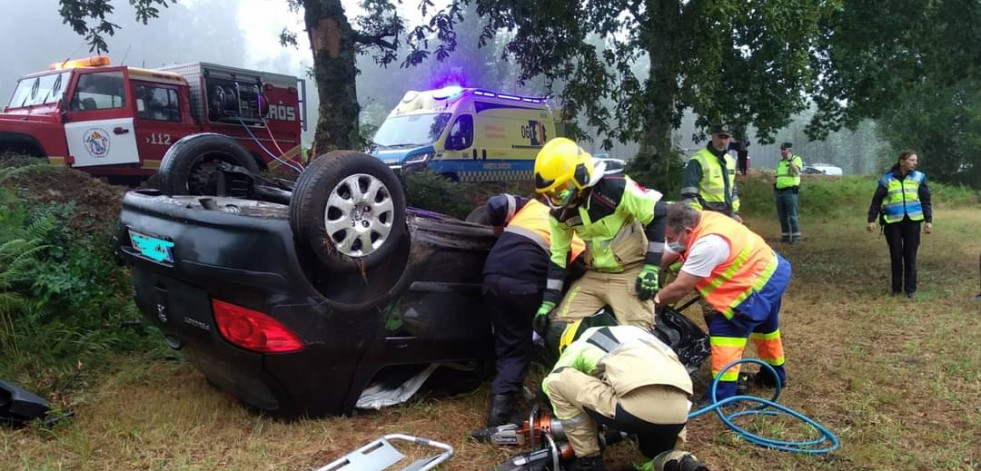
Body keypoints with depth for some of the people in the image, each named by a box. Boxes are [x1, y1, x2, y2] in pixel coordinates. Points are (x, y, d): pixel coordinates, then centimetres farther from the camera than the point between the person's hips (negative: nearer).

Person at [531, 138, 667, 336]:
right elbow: (558, 256, 5)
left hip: (631, 272, -6)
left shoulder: (615, 187, -21)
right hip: (594, 275, 6)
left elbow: (657, 214, -13)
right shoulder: (559, 211, -3)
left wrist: (651, 267, -14)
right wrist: (548, 302, 2)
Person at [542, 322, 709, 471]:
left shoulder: (579, 345, 26)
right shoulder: (633, 332, 40)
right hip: (679, 413, 6)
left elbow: (550, 384, 32)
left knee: (557, 383, 15)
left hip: (638, 405, -6)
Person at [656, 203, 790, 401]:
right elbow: (668, 255, 2)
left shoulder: (707, 245, -34)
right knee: (763, 323, 28)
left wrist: (653, 301, -15)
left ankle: (722, 394, -8)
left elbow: (679, 288, -28)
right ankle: (774, 374, 49)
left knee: (725, 328, -12)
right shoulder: (699, 221, -7)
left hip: (761, 281, -10)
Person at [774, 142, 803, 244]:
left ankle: (795, 236, -3)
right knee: (782, 215, 9)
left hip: (790, 191, -7)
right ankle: (785, 235, 16)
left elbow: (797, 171, -18)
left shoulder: (796, 159, -1)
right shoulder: (780, 162, 20)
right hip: (779, 191, 7)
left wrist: (790, 160, -19)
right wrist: (774, 188, 17)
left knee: (792, 215, -7)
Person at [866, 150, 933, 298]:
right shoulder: (887, 179, 2)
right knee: (895, 256, 5)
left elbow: (926, 201, 7)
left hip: (912, 221, 1)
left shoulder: (919, 177, 6)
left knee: (910, 256, 2)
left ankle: (910, 289, 11)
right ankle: (896, 288, 16)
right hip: (893, 222, 0)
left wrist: (928, 220, 0)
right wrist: (871, 220, -3)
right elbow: (876, 201, 4)